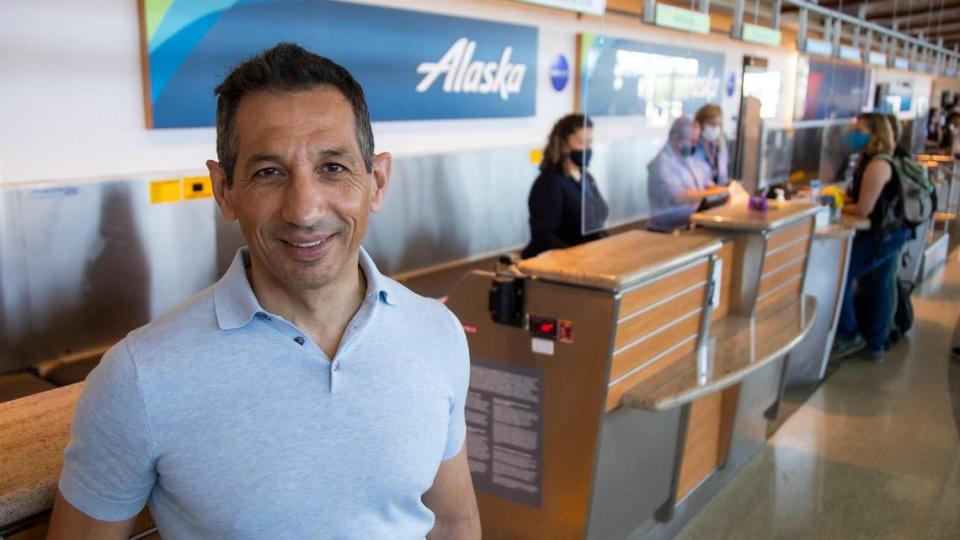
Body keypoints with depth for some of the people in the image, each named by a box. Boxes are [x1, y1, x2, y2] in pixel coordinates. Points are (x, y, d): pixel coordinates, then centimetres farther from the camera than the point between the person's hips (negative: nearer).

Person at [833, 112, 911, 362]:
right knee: (879, 287, 14)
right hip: (889, 232, 10)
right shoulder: (872, 160, 10)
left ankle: (850, 336, 6)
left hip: (880, 235, -10)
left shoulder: (877, 165, -22)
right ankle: (874, 346, 23)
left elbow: (863, 209, -22)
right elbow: (864, 199, 16)